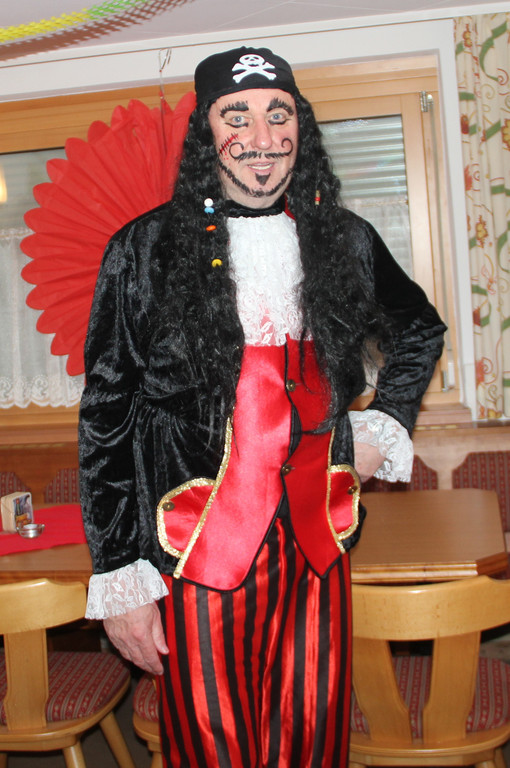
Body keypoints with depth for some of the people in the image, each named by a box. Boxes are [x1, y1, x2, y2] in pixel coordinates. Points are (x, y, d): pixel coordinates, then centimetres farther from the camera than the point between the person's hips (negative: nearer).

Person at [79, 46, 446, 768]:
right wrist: (118, 577, -5)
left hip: (316, 546, 3)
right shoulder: (144, 251, -4)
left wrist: (383, 428, 11)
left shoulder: (346, 241, 6)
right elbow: (106, 417, -3)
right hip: (198, 552, -2)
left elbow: (421, 331, 25)